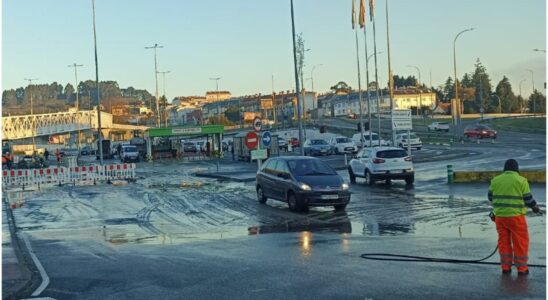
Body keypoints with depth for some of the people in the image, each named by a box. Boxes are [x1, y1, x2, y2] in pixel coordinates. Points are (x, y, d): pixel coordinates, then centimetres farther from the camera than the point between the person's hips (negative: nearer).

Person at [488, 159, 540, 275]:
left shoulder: (495, 180, 4)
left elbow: (490, 197, 13)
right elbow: (528, 199, -5)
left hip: (500, 216, 4)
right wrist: (535, 207, 16)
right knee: (520, 242, 6)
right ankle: (521, 268, 9)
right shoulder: (521, 180, -7)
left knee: (504, 241, 12)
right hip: (515, 216, -3)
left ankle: (505, 267, 13)